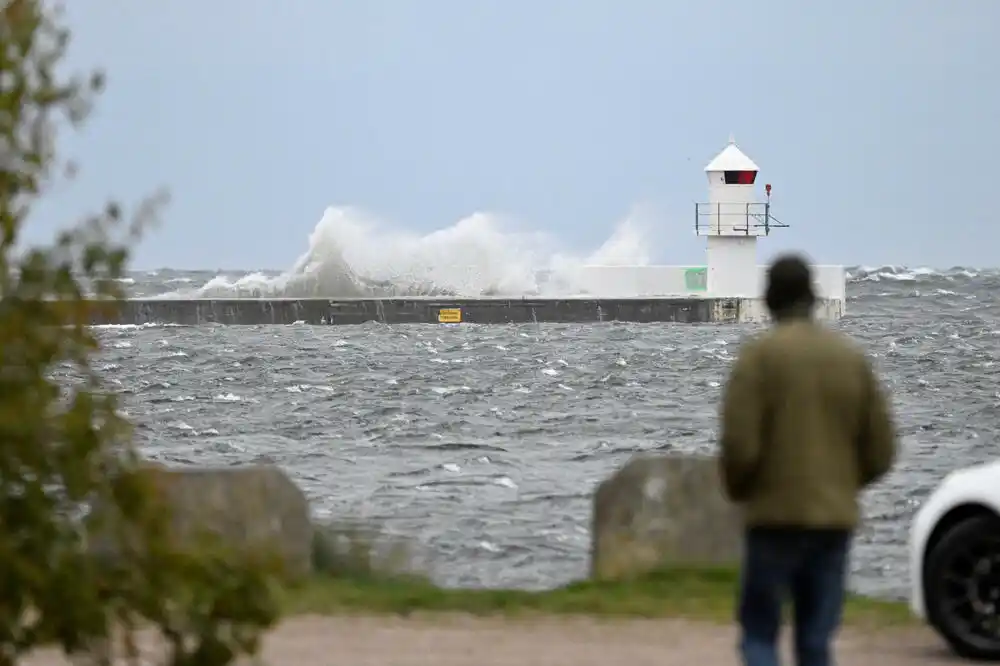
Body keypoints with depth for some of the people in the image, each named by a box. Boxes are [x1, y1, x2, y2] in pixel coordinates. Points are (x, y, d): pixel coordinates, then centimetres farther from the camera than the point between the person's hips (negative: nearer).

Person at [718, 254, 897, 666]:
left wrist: (738, 490, 6)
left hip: (776, 516, -4)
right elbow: (881, 450, 6)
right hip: (835, 519, 4)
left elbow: (740, 444, -14)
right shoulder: (852, 357, 7)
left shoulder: (759, 354, -7)